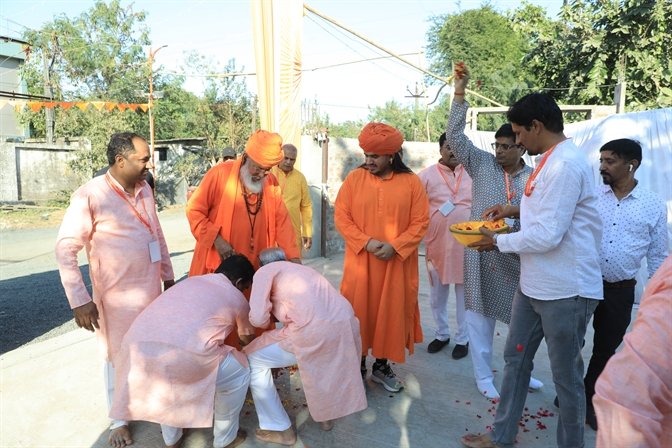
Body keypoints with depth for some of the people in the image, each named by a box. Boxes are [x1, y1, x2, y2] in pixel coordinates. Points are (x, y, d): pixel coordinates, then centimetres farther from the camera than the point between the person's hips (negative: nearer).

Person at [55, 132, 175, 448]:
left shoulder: (145, 190, 3)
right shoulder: (90, 195, -17)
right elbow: (65, 249, -16)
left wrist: (168, 276, 15)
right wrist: (79, 300, -18)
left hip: (151, 288, 5)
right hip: (117, 294, -5)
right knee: (119, 356, 11)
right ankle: (119, 420, 31)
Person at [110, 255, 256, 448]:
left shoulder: (190, 281, 32)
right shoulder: (237, 298, 19)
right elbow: (247, 338, 40)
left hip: (137, 349, 6)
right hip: (181, 357, -5)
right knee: (239, 372, 22)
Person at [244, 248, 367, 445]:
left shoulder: (265, 271, 13)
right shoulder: (301, 268, 33)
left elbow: (259, 318, 1)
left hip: (315, 332, -7)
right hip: (347, 324, 7)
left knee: (252, 359, 16)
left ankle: (279, 429, 25)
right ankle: (327, 414, 49)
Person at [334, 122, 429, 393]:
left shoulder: (411, 182, -2)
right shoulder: (354, 178, -1)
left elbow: (421, 222, -3)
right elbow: (341, 216, -2)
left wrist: (395, 246, -16)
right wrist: (366, 242, -15)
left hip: (397, 263, 0)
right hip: (360, 261, 0)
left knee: (392, 312, 10)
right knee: (358, 311, 7)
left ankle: (382, 365, 29)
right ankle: (358, 365, 26)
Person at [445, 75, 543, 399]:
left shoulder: (534, 178, 3)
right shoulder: (482, 164, 0)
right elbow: (454, 136, -7)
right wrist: (459, 95, -13)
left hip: (517, 256, 2)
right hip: (482, 253, -1)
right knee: (480, 314, 6)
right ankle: (483, 375, 23)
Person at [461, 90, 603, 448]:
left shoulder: (565, 165, -21)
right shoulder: (550, 160, 10)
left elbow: (547, 236, -24)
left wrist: (497, 242, -11)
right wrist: (517, 210, 11)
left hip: (566, 290, -10)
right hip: (534, 283, 10)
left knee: (566, 376, 8)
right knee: (515, 358, 17)